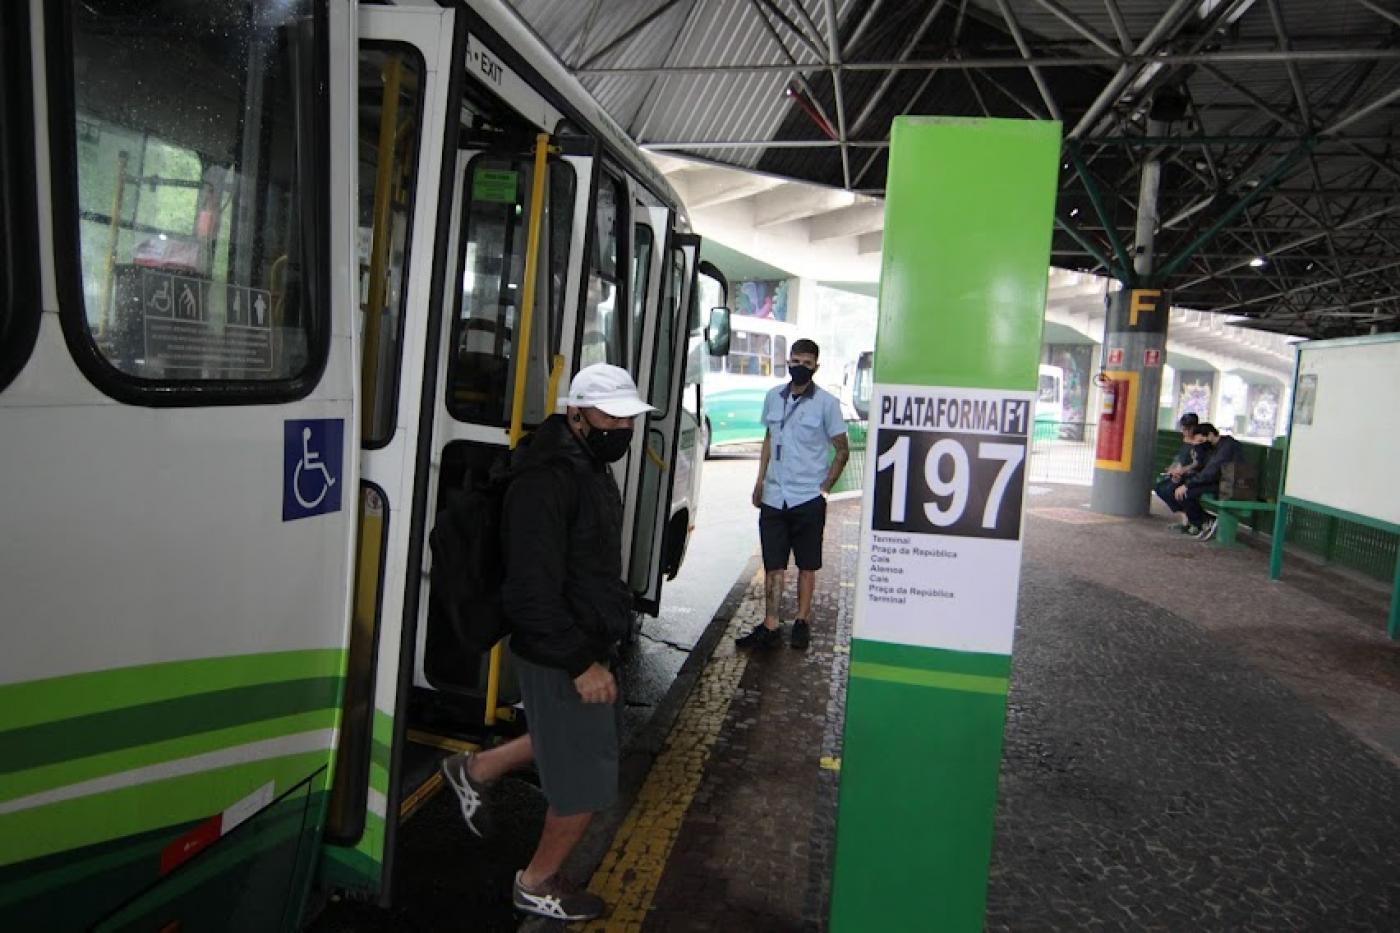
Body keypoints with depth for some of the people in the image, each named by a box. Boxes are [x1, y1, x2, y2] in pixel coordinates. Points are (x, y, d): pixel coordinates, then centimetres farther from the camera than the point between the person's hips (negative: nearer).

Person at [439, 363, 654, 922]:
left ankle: (475, 771, 45)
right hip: (560, 657, -10)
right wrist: (582, 663, -26)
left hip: (587, 643, 10)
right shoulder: (545, 484, -26)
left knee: (569, 736, 28)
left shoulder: (591, 468, 8)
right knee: (587, 779, 5)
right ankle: (537, 886, 29)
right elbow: (533, 594, -29)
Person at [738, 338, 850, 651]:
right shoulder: (773, 397, 7)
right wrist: (760, 481, 15)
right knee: (773, 565, 6)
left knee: (807, 565, 9)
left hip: (808, 499, -4)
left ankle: (802, 622, 21)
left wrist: (825, 486, -6)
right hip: (773, 498, 4)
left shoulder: (826, 403, -6)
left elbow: (842, 451, 0)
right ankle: (770, 627, 11)